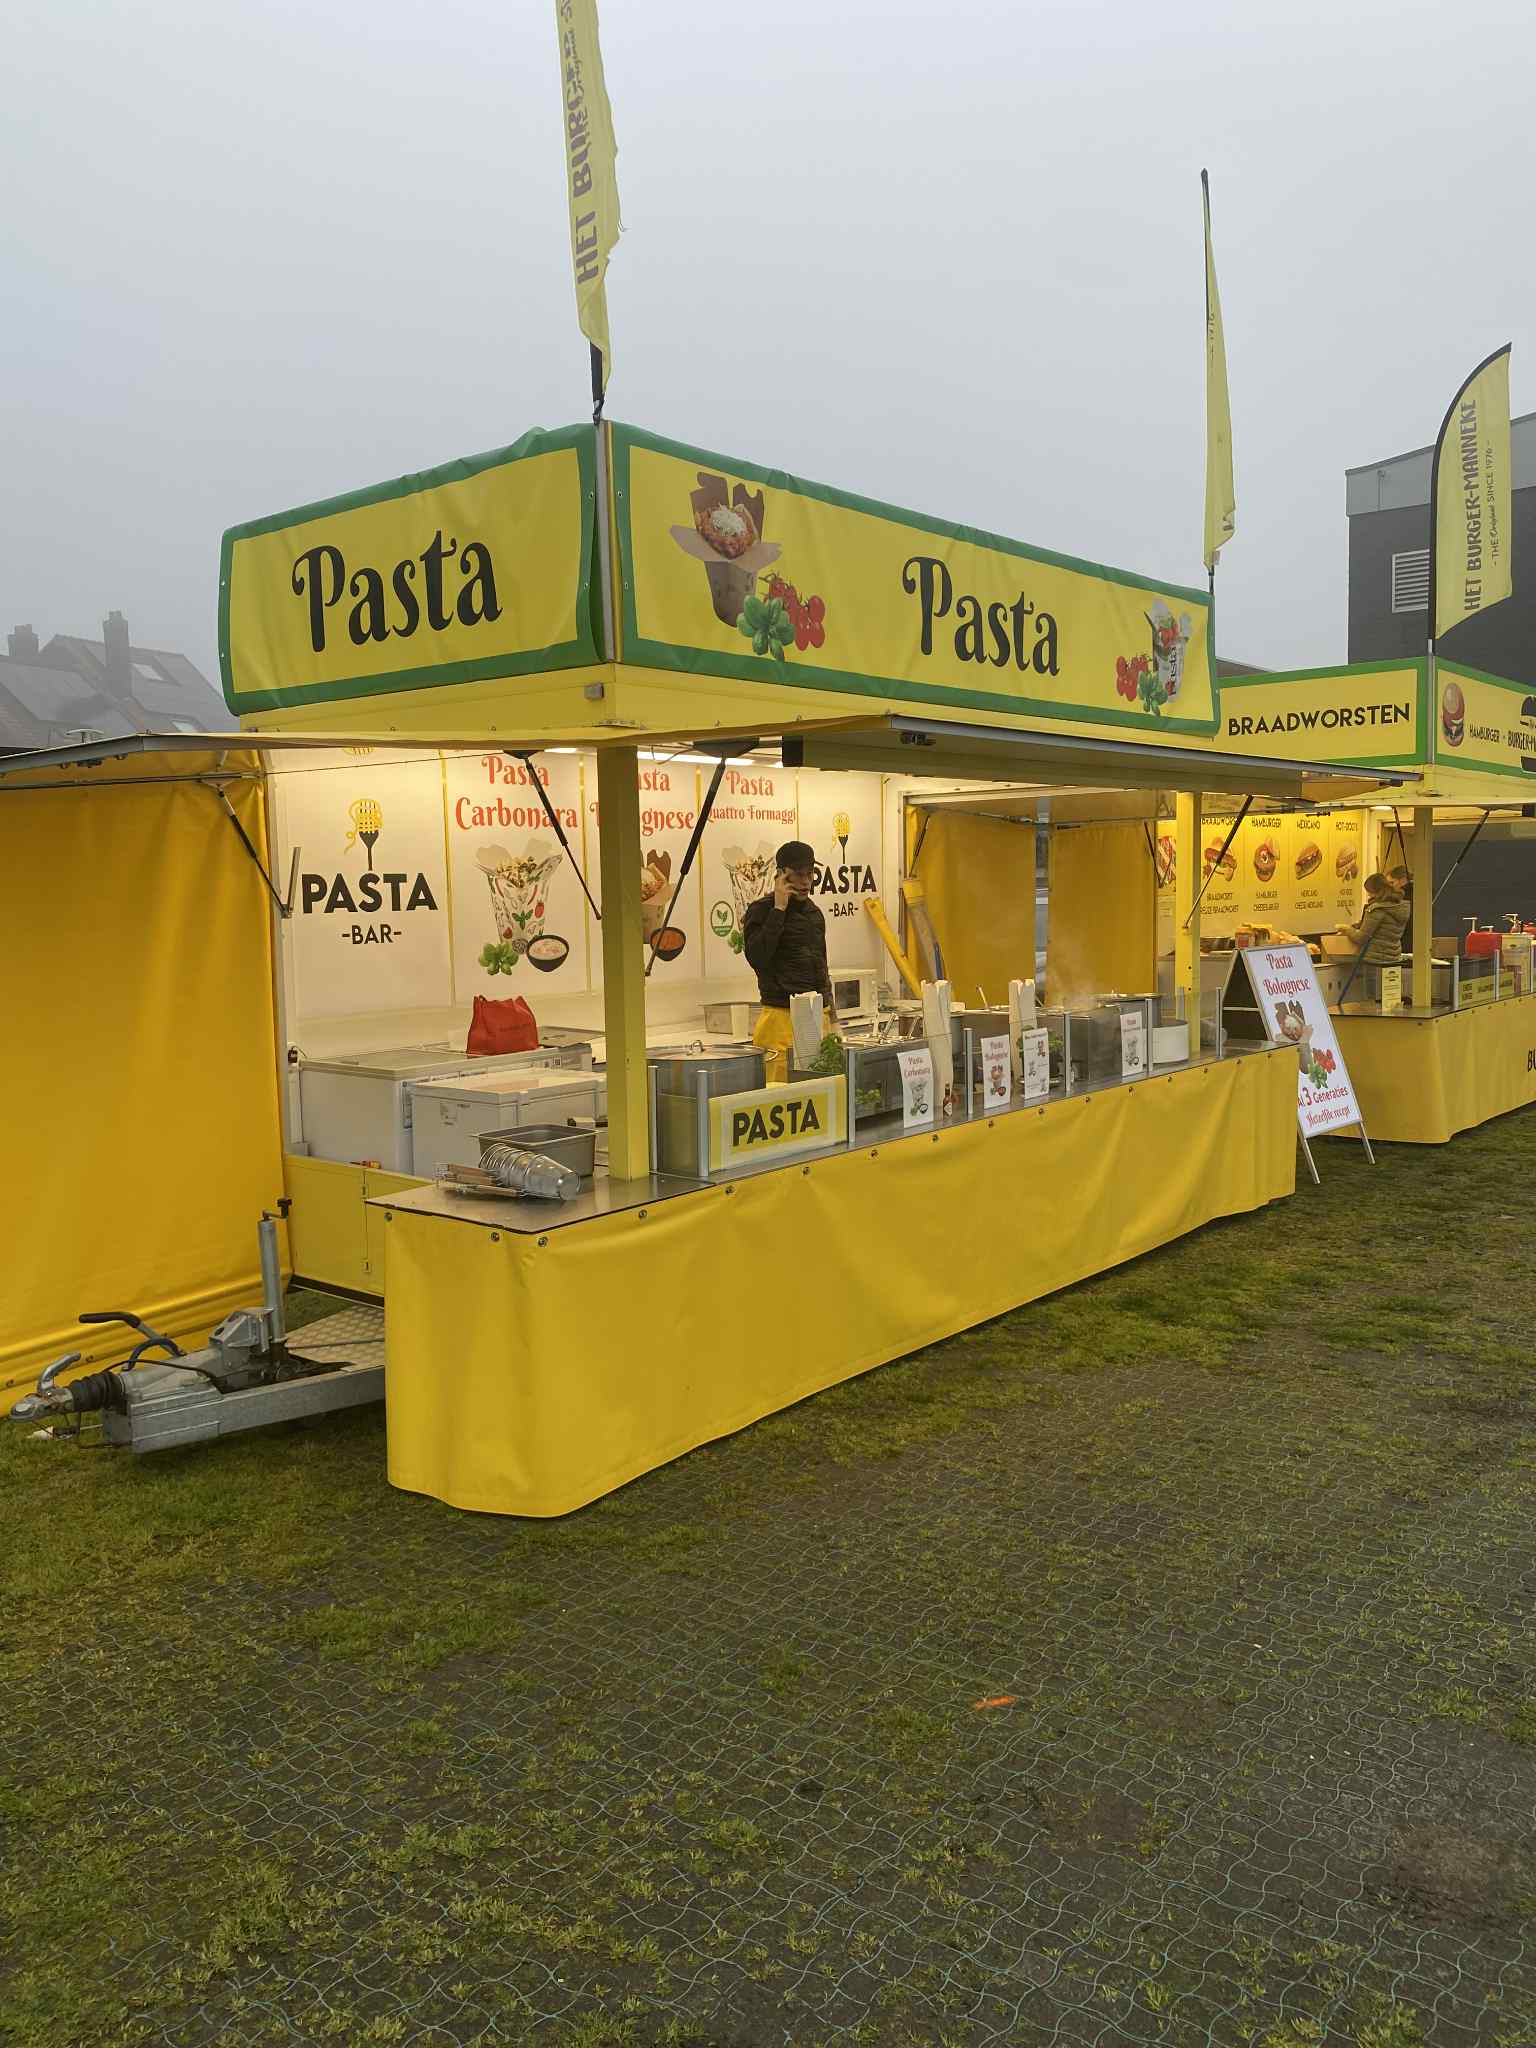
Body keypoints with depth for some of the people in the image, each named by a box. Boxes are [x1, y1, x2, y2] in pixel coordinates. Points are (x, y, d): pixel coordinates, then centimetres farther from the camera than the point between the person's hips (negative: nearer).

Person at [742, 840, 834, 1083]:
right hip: (781, 1016, -6)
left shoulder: (814, 912, 18)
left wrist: (832, 1016, 24)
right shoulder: (761, 911, -3)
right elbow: (756, 957, -19)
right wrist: (779, 909, -14)